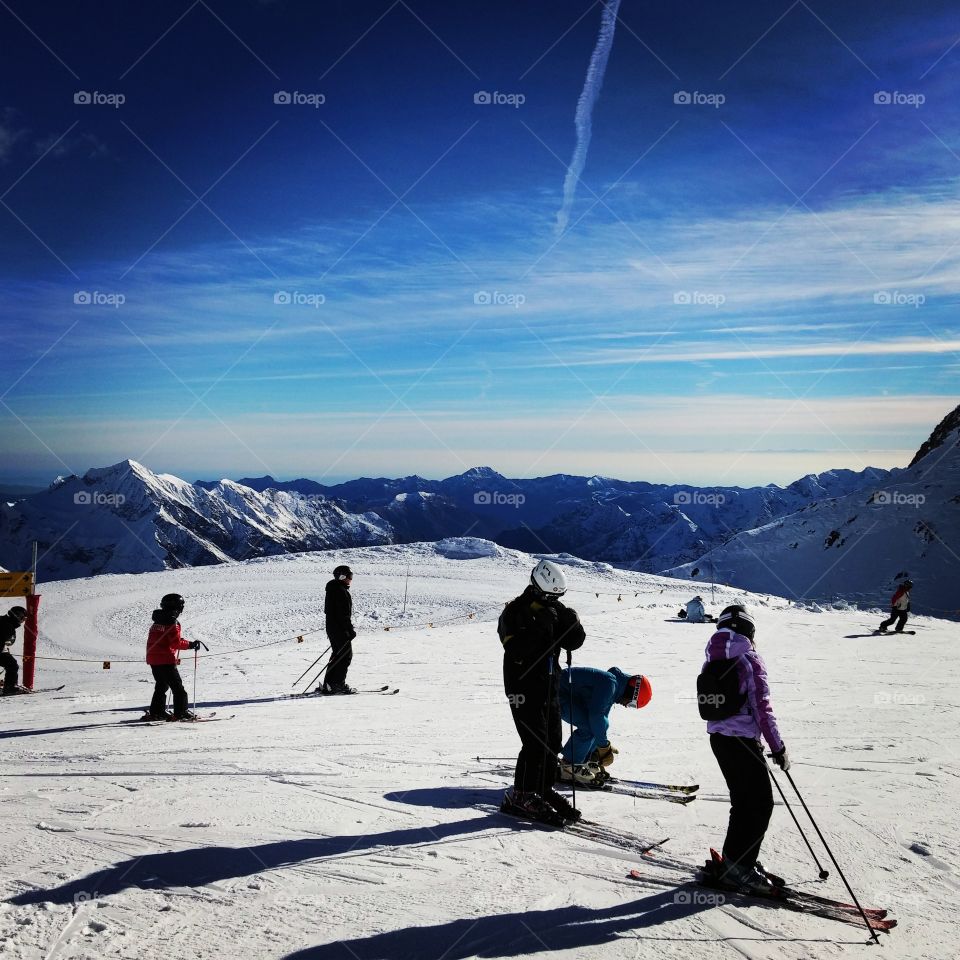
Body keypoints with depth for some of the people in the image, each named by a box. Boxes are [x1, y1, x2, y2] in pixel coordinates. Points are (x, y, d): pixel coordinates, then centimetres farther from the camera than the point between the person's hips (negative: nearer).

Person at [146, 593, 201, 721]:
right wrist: (191, 645, -6)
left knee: (161, 686, 19)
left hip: (153, 659, 8)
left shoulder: (157, 622, 14)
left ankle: (156, 712, 19)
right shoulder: (172, 622, -12)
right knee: (177, 687, -3)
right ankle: (181, 712, -6)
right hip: (166, 660, -8)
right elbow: (176, 643, -17)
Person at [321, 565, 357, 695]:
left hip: (332, 628, 10)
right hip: (340, 630, -10)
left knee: (338, 655, 15)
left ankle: (329, 685, 17)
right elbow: (344, 614, -21)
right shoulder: (341, 591, -17)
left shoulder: (333, 589, 16)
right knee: (345, 656, -3)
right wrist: (350, 630, -18)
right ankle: (338, 685, -1)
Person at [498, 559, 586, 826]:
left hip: (549, 686, 7)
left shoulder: (556, 609, 8)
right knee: (536, 743, -11)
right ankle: (520, 797, 0)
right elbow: (516, 650, -24)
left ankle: (544, 790, 24)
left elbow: (574, 643, 4)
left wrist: (572, 624, -14)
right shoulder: (514, 612, -12)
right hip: (523, 687, -7)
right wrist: (539, 628, -30)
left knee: (553, 742, 10)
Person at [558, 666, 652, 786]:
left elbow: (603, 715, 18)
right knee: (588, 726, -21)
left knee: (603, 725, 6)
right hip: (558, 694, -11)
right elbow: (595, 715, -27)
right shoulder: (609, 683, -24)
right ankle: (568, 767, -10)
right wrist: (604, 745, -18)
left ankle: (583, 762, 15)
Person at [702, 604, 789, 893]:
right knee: (761, 804, 2)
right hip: (743, 740, -8)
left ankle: (733, 860, 26)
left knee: (744, 801, 20)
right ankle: (739, 867, 2)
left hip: (717, 737, 8)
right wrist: (778, 747, -11)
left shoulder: (712, 660, 8)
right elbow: (762, 707, -17)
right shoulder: (749, 659, -15)